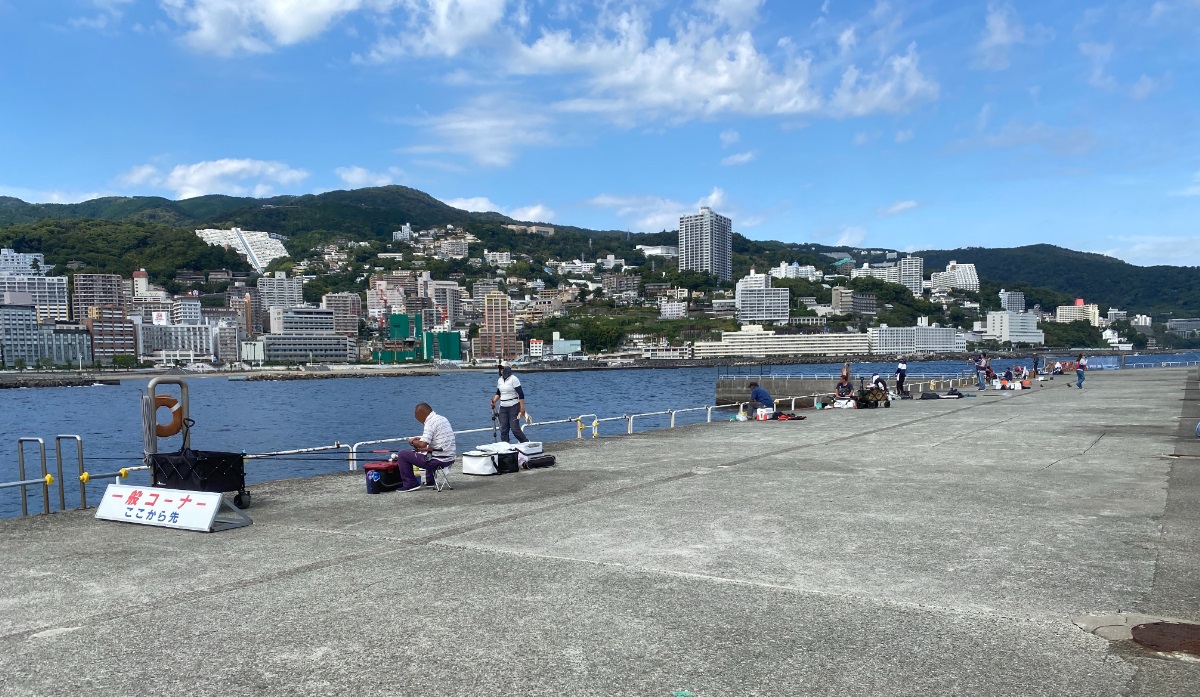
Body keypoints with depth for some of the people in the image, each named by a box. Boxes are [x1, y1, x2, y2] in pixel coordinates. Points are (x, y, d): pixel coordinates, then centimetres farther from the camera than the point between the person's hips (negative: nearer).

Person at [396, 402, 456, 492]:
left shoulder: (430, 423, -15)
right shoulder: (443, 419, 12)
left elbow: (423, 444, -24)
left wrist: (413, 442, -4)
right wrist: (420, 438, 19)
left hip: (438, 460, -9)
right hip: (450, 459, 9)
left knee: (402, 455, -1)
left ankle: (410, 484, 5)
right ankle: (430, 481, 39)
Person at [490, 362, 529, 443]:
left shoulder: (513, 379, -11)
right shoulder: (499, 380, 10)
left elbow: (521, 394, -13)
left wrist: (522, 407, -17)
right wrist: (494, 401, 2)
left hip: (514, 407, -7)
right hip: (503, 408, 7)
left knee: (515, 428, -7)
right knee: (503, 429, 2)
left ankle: (526, 442, 13)